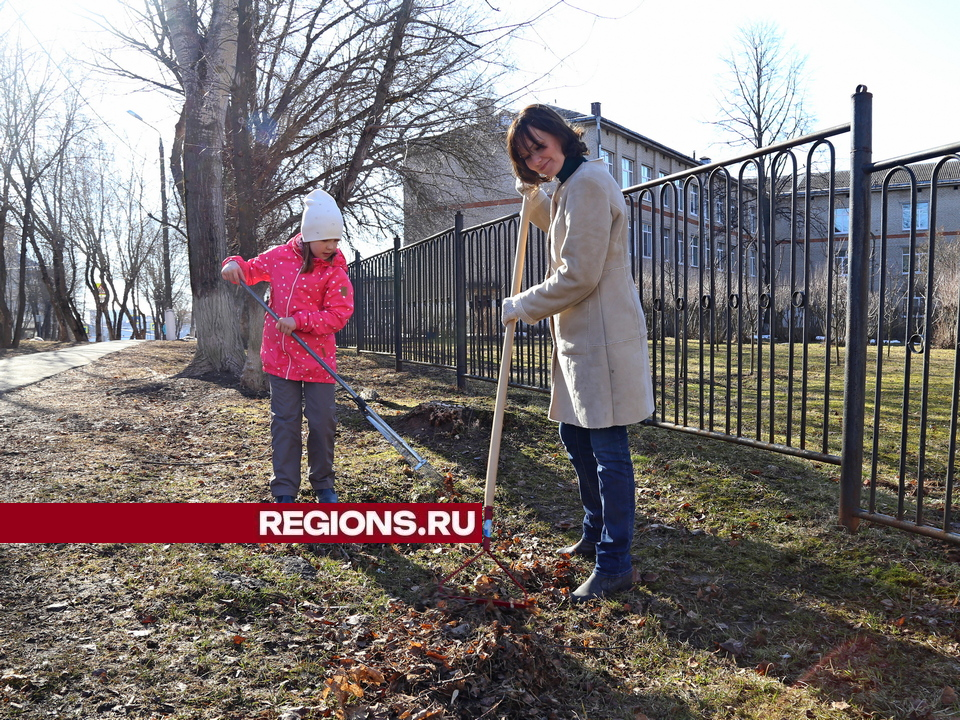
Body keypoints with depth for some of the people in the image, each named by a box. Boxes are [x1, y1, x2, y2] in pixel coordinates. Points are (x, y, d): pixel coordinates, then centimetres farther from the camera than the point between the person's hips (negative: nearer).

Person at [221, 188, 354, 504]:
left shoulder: (335, 272, -7)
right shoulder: (280, 256, 2)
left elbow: (339, 314, -16)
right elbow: (253, 269, 20)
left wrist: (299, 321, -24)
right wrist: (235, 264, -2)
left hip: (318, 359, -2)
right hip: (280, 357, 2)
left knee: (322, 423, 3)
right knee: (285, 424, 6)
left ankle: (323, 484, 25)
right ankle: (285, 492, 15)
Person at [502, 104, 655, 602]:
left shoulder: (587, 182, -15)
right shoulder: (571, 185, 18)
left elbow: (578, 276, -21)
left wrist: (523, 306, -8)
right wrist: (534, 198, 23)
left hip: (601, 340, -11)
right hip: (578, 338, 11)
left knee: (607, 449, -5)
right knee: (575, 437, 18)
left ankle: (615, 565, 5)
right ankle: (595, 535, 34)